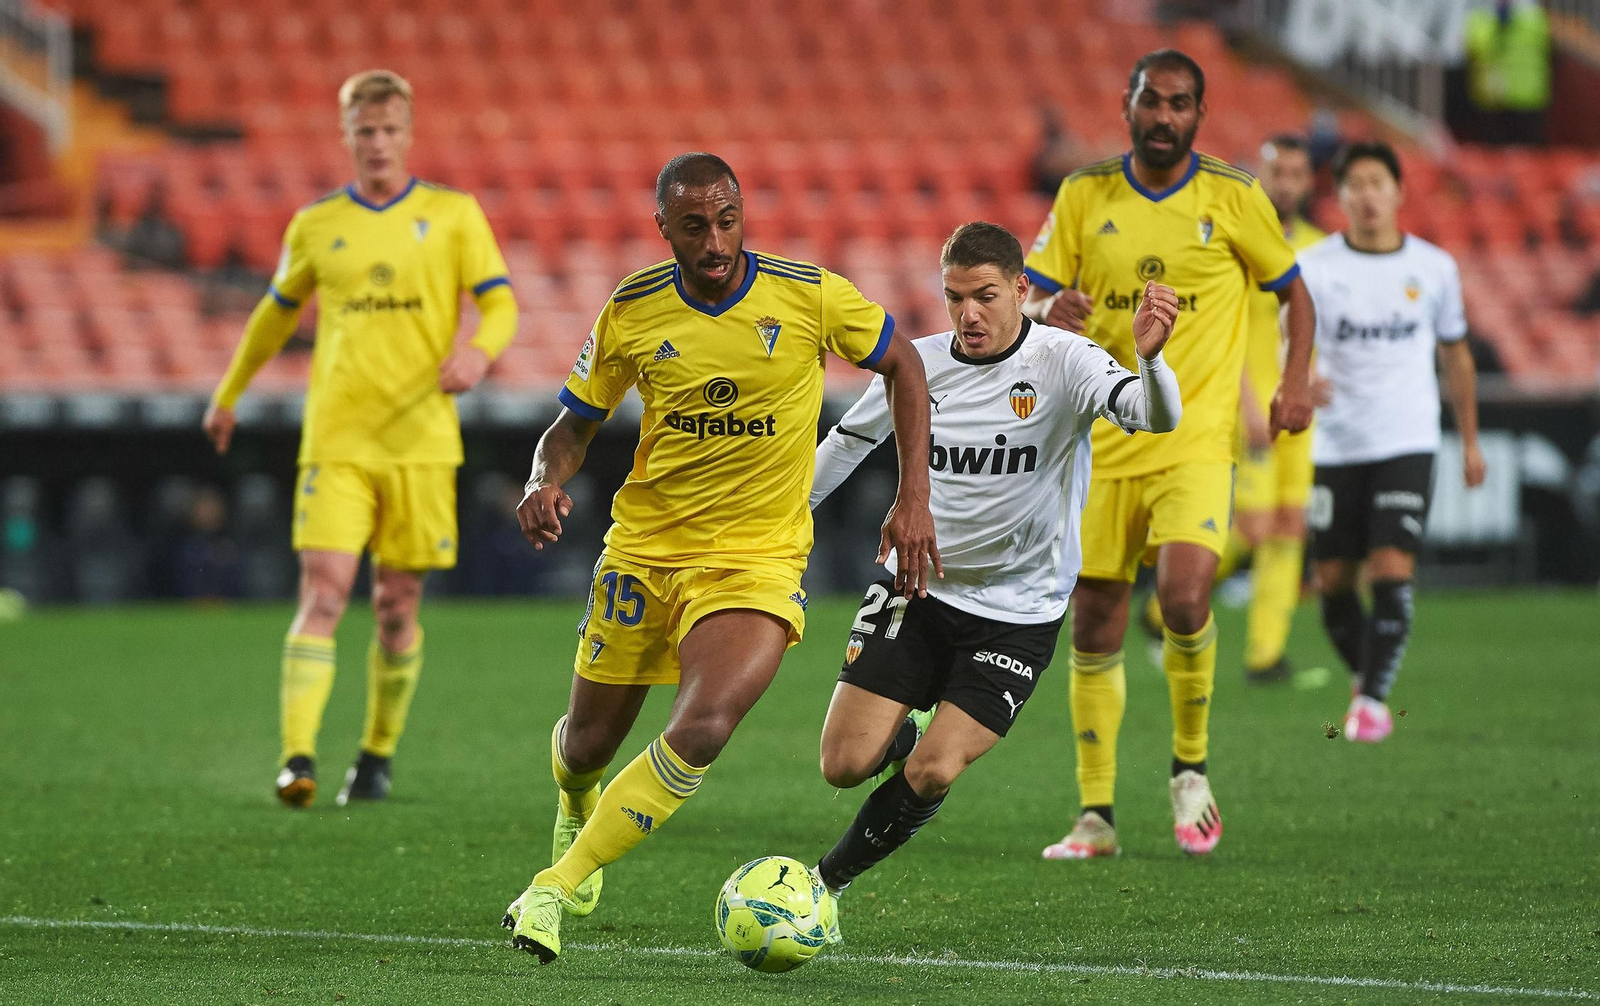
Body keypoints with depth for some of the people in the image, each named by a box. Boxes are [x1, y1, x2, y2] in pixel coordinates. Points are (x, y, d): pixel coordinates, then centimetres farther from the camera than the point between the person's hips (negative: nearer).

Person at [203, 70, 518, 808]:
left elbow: (500, 304, 4)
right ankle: (298, 759, -20)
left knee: (398, 604, 4)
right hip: (335, 439, 0)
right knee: (323, 594, -13)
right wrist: (228, 395, 32)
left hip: (420, 440, 0)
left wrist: (479, 350, -19)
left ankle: (378, 755, 20)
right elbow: (278, 312, 25)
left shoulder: (453, 215, 6)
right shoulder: (315, 226, 10)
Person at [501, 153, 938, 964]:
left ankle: (554, 891, -17)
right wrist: (546, 483, -17)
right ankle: (577, 809, 53)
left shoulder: (808, 296, -11)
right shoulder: (631, 311, -6)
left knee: (701, 730, -26)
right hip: (642, 547, 2)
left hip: (755, 558, -2)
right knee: (588, 745, 12)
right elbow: (575, 423, 6)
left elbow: (900, 364, 5)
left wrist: (914, 499, -1)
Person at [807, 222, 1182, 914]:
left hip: (1018, 614, -3)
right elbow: (848, 441, 17)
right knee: (844, 766, -7)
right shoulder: (919, 364, -3)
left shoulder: (1063, 362, -15)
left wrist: (1149, 359, -56)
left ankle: (833, 877, 12)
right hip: (915, 589, 3)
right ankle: (901, 735, 30)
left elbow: (1155, 416, -34)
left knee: (931, 776, -15)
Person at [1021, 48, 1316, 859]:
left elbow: (1293, 289, 12)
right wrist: (1046, 310, -19)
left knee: (1183, 597, -23)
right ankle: (1096, 816, 14)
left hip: (1195, 441, -2)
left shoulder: (1234, 198, 0)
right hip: (1101, 443, 3)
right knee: (1094, 629, 3)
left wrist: (1295, 381, -3)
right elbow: (1028, 298, 5)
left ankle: (1190, 765, 1)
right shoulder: (1084, 196, 4)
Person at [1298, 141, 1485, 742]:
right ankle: (1366, 681, 28)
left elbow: (1456, 356, 16)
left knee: (1392, 574, -15)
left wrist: (1470, 441, 18)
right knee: (1334, 585, 5)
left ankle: (1372, 701, -9)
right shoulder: (1315, 265, -1)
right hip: (1336, 445, 1)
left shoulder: (1434, 268, 4)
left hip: (1407, 445, -1)